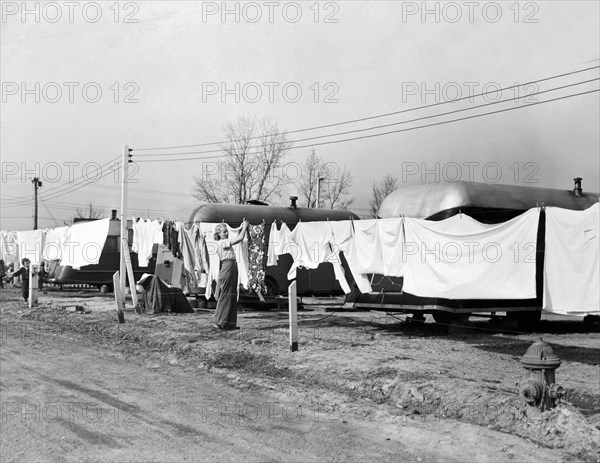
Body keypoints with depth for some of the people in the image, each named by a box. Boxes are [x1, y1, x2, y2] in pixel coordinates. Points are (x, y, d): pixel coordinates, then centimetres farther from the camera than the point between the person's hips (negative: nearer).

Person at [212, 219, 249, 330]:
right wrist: (245, 227, -2)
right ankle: (219, 322, -3)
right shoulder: (222, 242, -10)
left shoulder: (225, 242, 17)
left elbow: (237, 238, 30)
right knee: (225, 296, -7)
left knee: (232, 296, 9)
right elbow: (240, 238, -14)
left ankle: (229, 322, 12)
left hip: (232, 267, 10)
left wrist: (242, 228, 19)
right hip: (228, 266, -10)